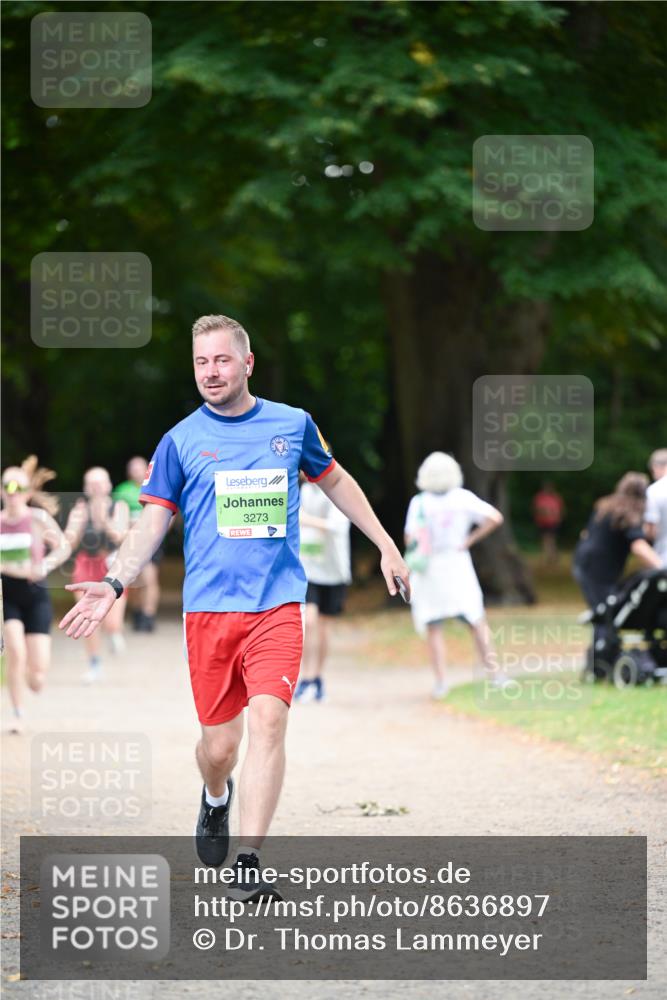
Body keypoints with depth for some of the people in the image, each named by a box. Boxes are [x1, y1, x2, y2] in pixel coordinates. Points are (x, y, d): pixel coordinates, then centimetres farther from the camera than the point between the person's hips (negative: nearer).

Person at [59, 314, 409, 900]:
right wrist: (115, 584, -8)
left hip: (277, 604, 0)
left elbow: (335, 481, 25)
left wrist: (385, 544, 25)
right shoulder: (181, 440, 4)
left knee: (269, 719, -19)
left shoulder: (293, 425, 8)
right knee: (218, 746, 2)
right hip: (208, 608, 0)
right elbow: (153, 523, 6)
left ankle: (249, 860, -18)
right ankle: (216, 799, 39)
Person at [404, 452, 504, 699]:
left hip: (427, 569, -1)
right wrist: (470, 540, -4)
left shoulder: (419, 503, -10)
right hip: (457, 567, 1)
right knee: (477, 622, 11)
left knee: (433, 628, 7)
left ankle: (441, 679, -2)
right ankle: (494, 672, 9)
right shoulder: (463, 499, -5)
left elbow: (410, 539, -14)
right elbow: (495, 517, -10)